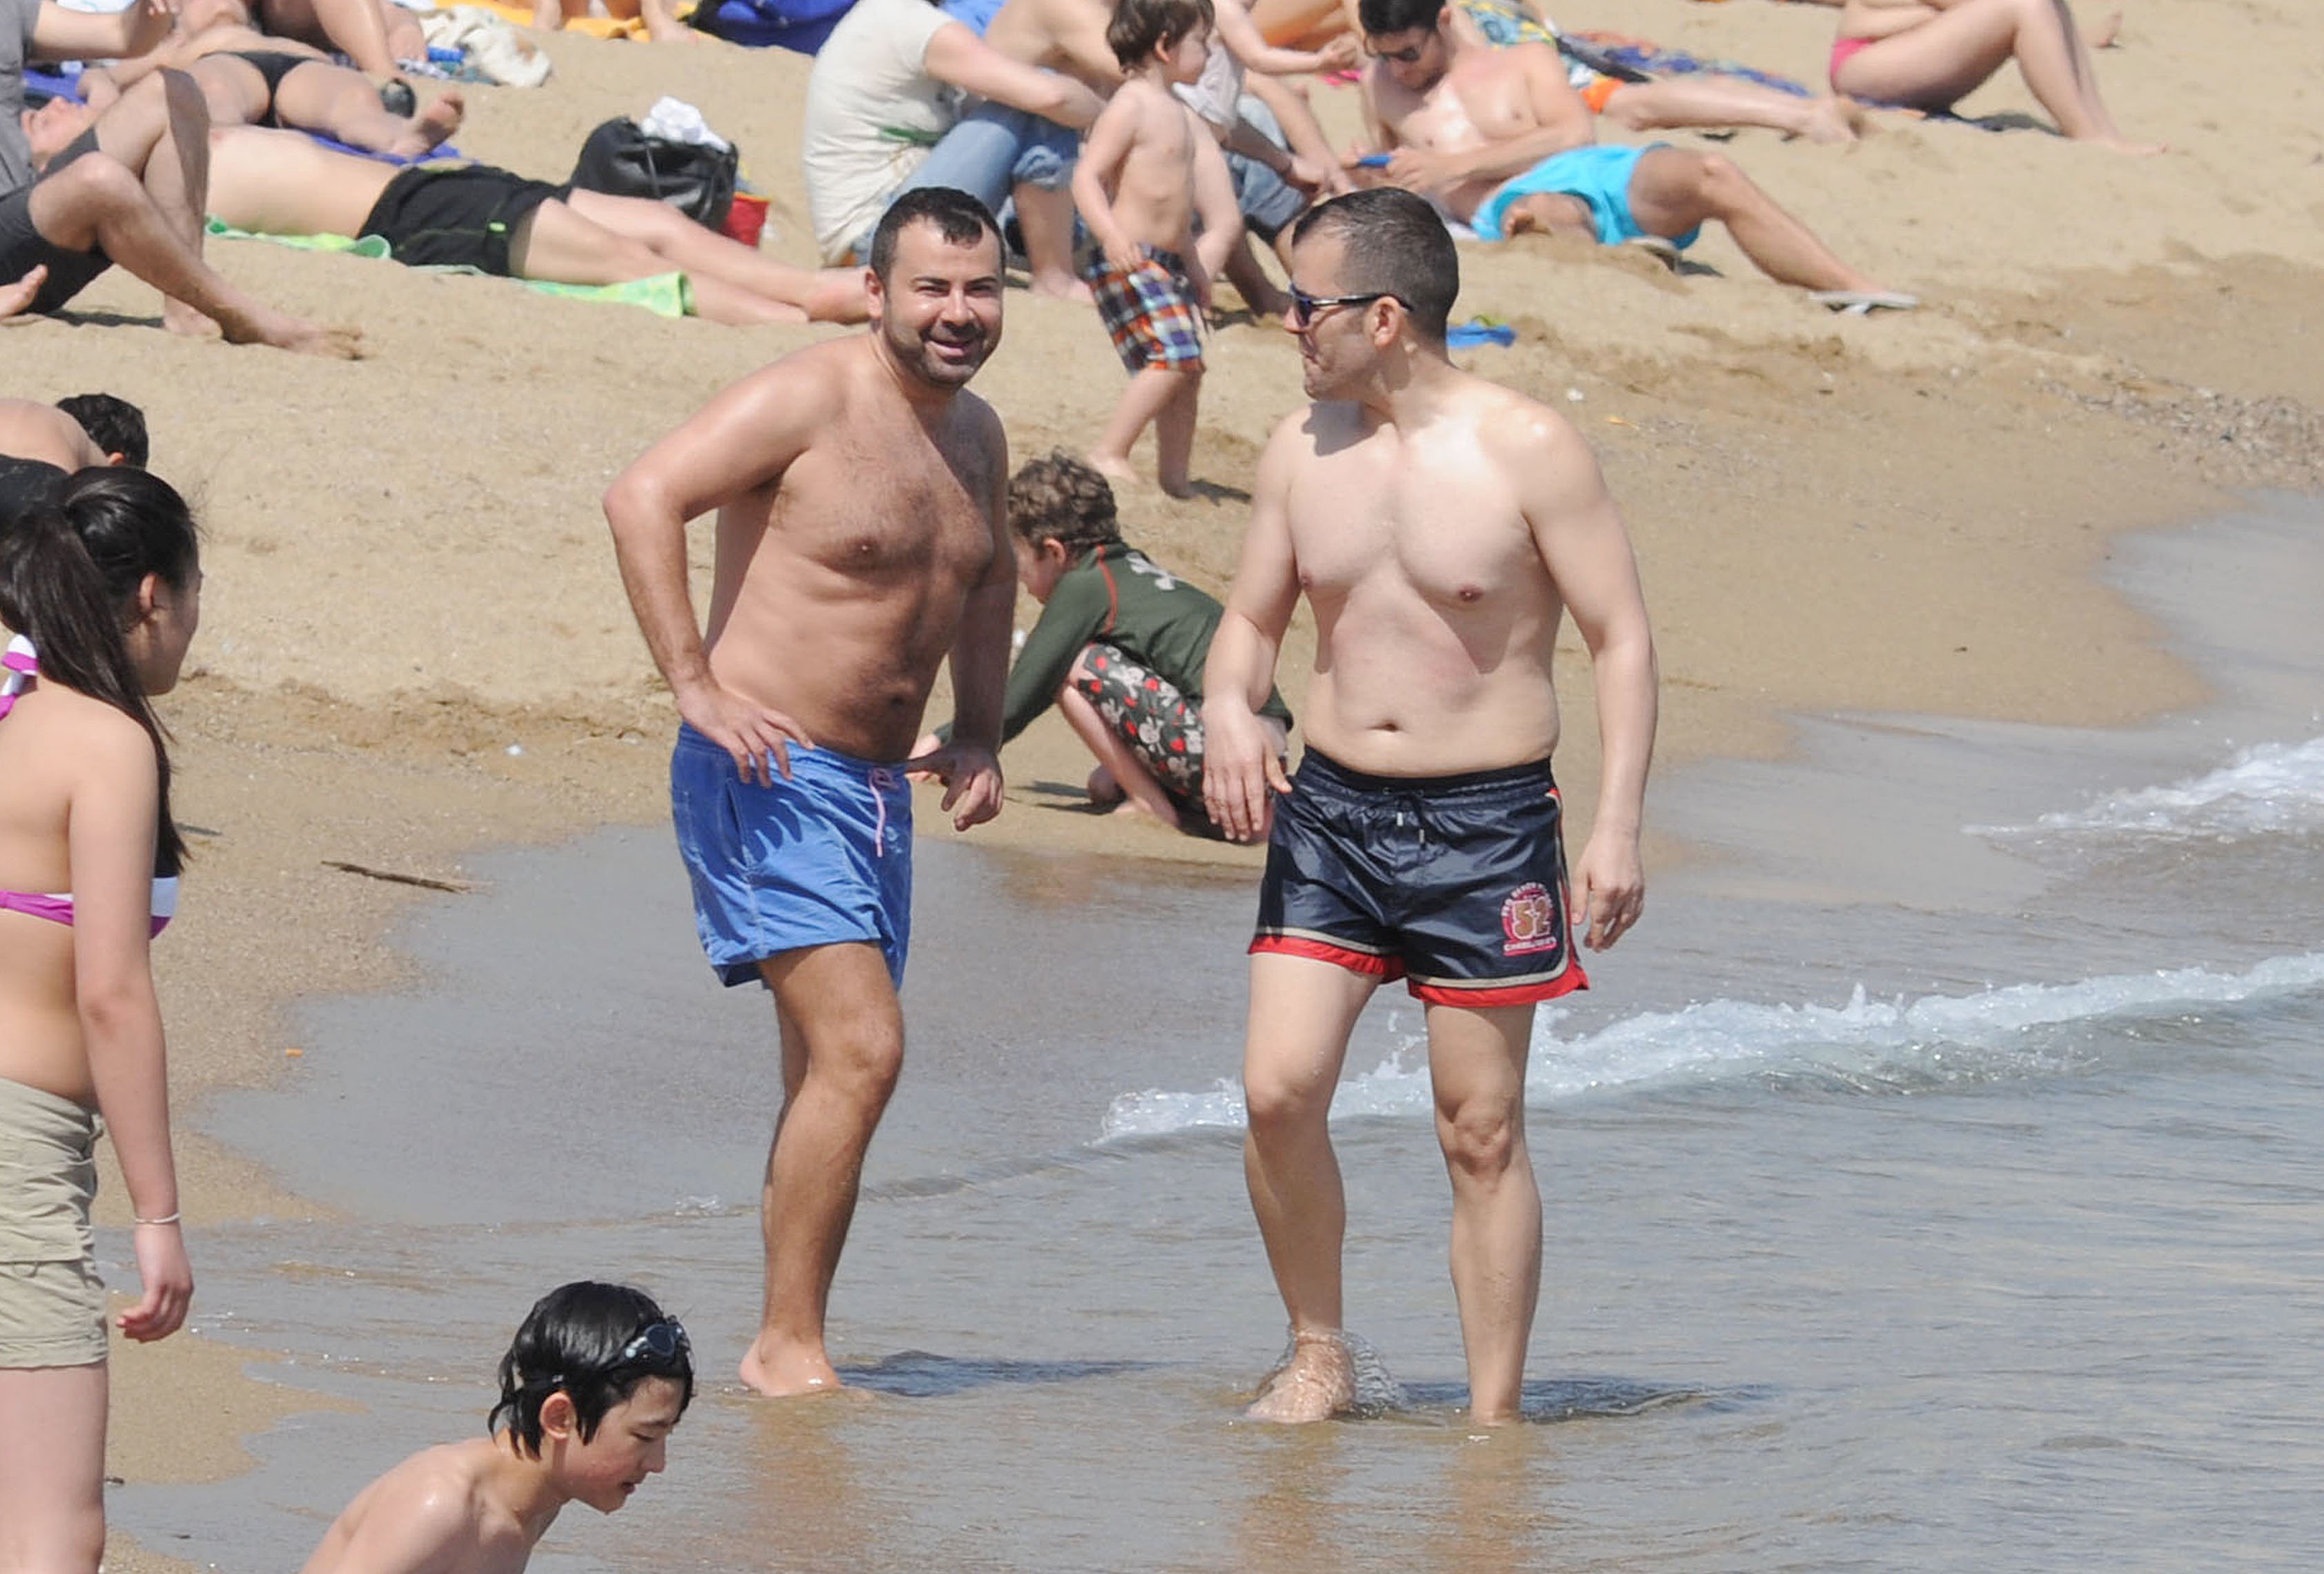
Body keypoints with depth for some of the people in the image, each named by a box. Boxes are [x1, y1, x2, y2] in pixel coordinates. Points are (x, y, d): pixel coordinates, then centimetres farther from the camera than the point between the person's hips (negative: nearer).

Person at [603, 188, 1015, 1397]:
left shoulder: (975, 435, 13)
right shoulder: (809, 400, -12)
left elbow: (987, 577, 32)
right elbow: (643, 496, -20)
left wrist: (979, 733, 18)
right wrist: (696, 687, -24)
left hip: (876, 788, 8)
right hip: (769, 778, -8)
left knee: (830, 1081, 9)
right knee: (860, 1050, -18)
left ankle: (789, 1348, 15)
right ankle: (787, 1345, -13)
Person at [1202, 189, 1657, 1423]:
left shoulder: (1528, 452, -9)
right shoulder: (1301, 450, 5)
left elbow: (1622, 639, -6)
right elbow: (1251, 620, 16)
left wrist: (1617, 826, -14)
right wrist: (1228, 709, -7)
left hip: (1484, 824, -4)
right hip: (1328, 810, 4)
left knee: (1481, 1133, 0)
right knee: (1279, 1090, -9)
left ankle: (1494, 1415, 8)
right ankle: (1318, 1355, 9)